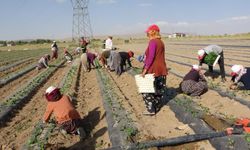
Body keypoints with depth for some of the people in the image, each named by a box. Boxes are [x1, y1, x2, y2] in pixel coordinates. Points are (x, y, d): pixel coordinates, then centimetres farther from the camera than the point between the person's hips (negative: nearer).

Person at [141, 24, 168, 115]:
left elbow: (151, 56, -22)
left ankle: (151, 110, 3)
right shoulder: (161, 42, 13)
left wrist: (145, 69, -22)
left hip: (152, 70, -9)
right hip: (161, 69, 9)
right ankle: (157, 107, 25)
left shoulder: (152, 42, -13)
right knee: (159, 89, 14)